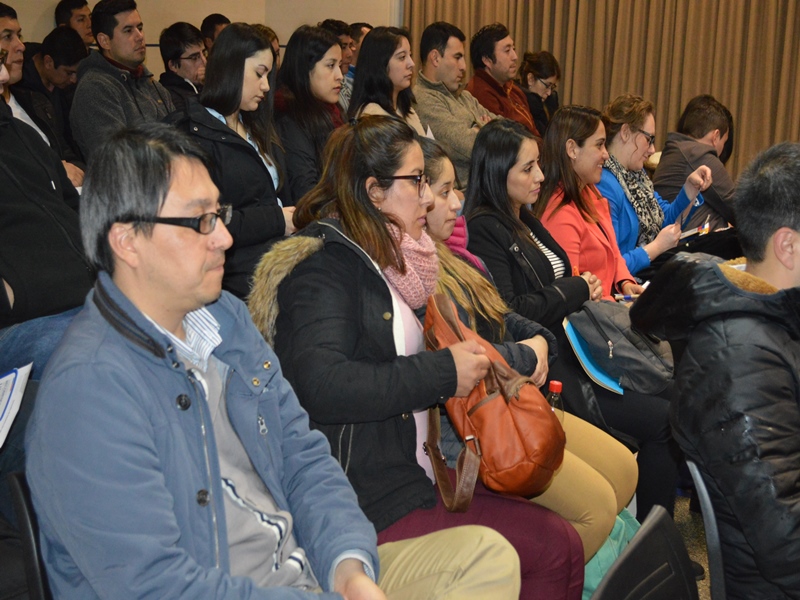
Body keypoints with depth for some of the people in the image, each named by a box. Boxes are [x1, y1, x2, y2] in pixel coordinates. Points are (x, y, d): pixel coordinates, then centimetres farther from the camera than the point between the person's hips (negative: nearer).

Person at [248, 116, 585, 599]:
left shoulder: (390, 262, 16)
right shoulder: (325, 267, -12)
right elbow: (320, 385, -27)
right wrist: (443, 374, -21)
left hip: (419, 474, 9)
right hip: (373, 500, -9)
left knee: (562, 541, -3)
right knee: (554, 547, -13)